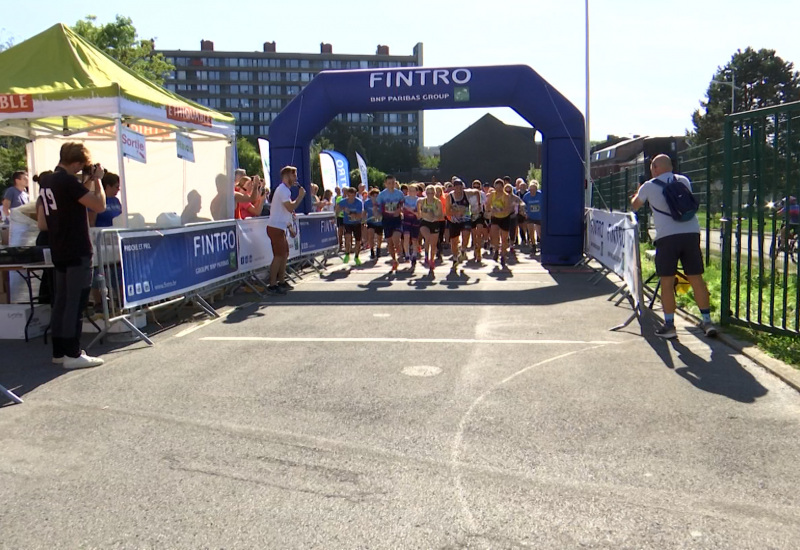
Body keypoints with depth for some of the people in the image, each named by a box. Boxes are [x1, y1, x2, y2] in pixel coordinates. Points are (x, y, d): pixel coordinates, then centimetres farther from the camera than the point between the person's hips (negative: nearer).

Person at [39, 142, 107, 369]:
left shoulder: (47, 183, 12)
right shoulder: (68, 181, -17)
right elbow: (99, 205, -19)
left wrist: (88, 181, 15)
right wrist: (97, 179, -6)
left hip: (60, 252, 9)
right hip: (77, 252, -9)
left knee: (61, 301, 13)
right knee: (75, 303, -5)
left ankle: (59, 351, 19)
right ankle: (72, 355, -2)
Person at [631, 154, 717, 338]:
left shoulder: (649, 186, 5)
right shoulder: (684, 181, 15)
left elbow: (635, 205, 22)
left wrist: (638, 192, 43)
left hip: (667, 237, -3)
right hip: (691, 233, 4)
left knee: (667, 282, 3)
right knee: (696, 279, 9)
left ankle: (669, 325, 5)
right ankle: (707, 321, 12)